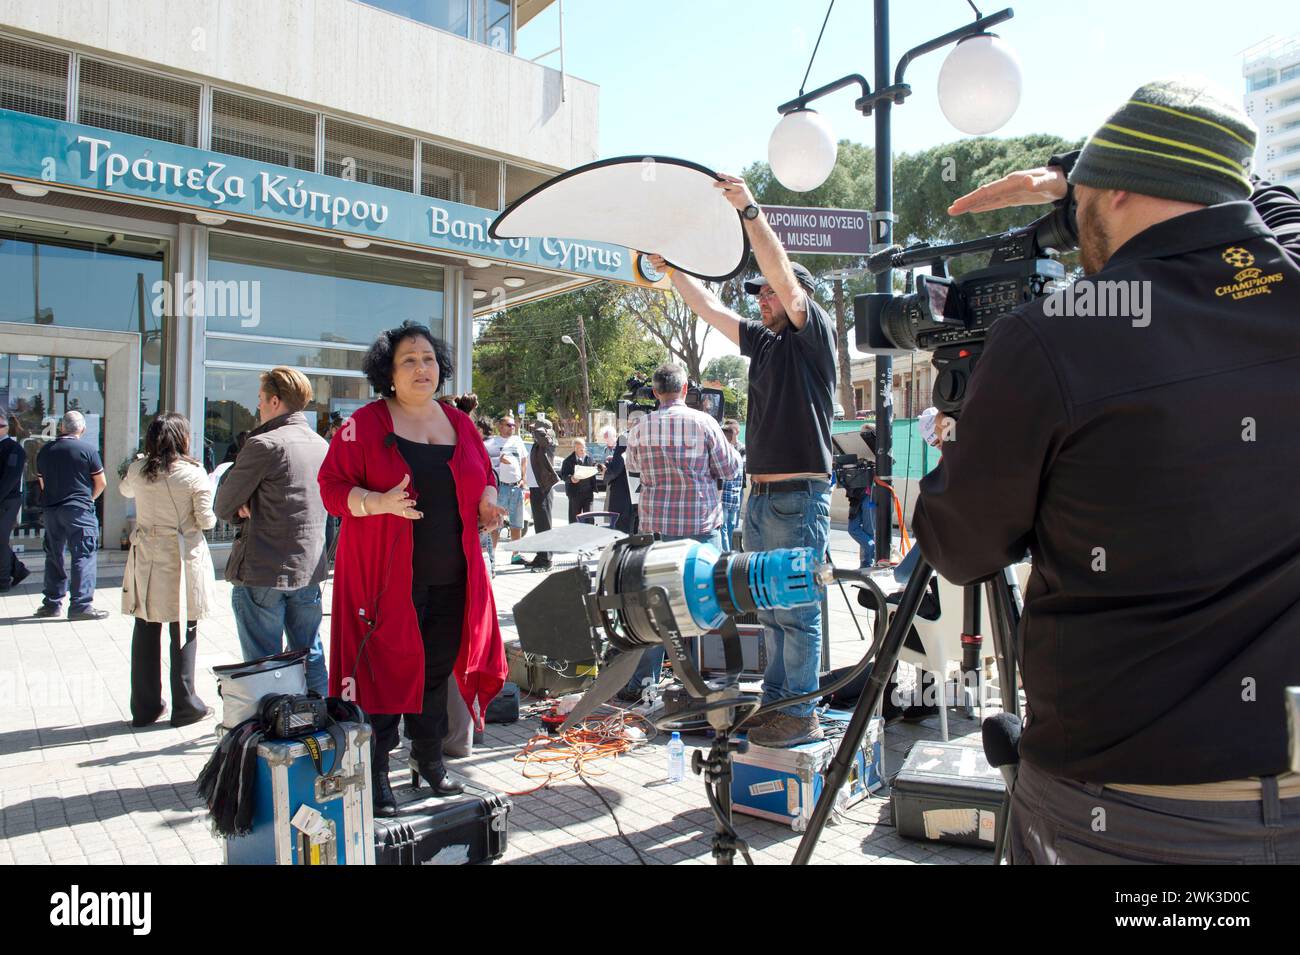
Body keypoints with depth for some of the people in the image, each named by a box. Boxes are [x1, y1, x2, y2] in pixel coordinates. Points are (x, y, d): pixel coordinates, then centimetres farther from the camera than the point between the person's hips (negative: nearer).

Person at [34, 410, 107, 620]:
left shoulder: (45, 451, 8)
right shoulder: (87, 449, -7)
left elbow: (42, 483, 14)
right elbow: (101, 483, -4)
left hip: (51, 509, 5)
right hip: (79, 510, -5)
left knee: (53, 556, 14)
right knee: (83, 556, -3)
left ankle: (52, 603, 20)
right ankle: (80, 605, -8)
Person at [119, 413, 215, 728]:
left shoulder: (138, 468, 1)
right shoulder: (193, 473, -11)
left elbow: (125, 490, 24)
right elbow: (206, 520, -10)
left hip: (146, 558, 4)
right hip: (181, 558, -4)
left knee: (145, 632, 11)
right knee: (184, 632, 5)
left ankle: (145, 707, 19)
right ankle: (184, 706, 11)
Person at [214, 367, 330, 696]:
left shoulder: (264, 444, -14)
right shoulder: (322, 446, 8)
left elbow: (223, 507, -8)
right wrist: (253, 506, -1)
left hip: (262, 573, -6)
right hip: (310, 570, 6)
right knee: (311, 659, 16)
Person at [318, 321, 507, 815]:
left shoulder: (460, 423, 11)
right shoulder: (366, 423, -3)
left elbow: (484, 477, 22)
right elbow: (332, 486, -5)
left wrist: (488, 503, 0)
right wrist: (378, 503, -22)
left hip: (451, 578, 5)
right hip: (386, 576, -4)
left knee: (438, 668, 13)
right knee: (384, 672, -1)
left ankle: (429, 760, 30)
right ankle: (375, 774, 14)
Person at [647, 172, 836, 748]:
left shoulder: (814, 335, -2)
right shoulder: (764, 343, 18)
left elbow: (785, 276, -17)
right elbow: (707, 305, 21)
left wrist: (751, 211, -22)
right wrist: (667, 265, 18)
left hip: (800, 496, -8)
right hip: (760, 495, 8)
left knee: (797, 607, -5)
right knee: (770, 608, 13)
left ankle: (801, 714, 3)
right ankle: (773, 701, 22)